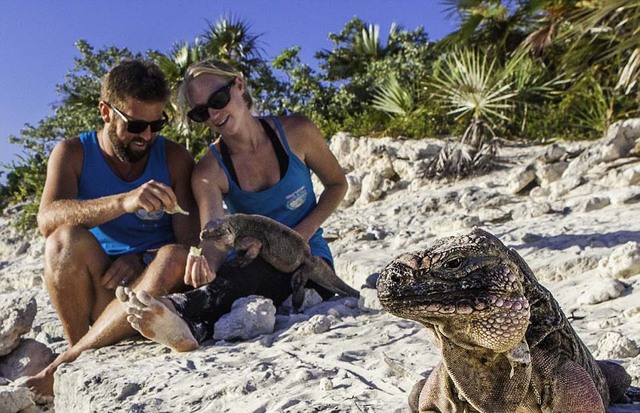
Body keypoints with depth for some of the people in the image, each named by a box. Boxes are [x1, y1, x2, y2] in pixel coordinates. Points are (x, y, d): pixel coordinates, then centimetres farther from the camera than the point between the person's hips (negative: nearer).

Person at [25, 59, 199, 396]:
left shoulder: (175, 159, -1)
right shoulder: (73, 153, -2)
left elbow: (190, 241, -7)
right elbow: (47, 219, -23)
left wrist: (142, 259, -26)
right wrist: (124, 201, -39)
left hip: (155, 287, 0)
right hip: (97, 288, 0)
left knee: (175, 258, -33)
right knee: (66, 240, -28)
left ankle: (63, 366, -25)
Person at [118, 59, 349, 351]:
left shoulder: (296, 132, -5)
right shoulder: (208, 173, -6)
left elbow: (337, 184, 8)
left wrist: (303, 233, -9)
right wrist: (207, 262, -49)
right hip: (249, 268, 3)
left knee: (255, 267, -38)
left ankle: (177, 309, -60)